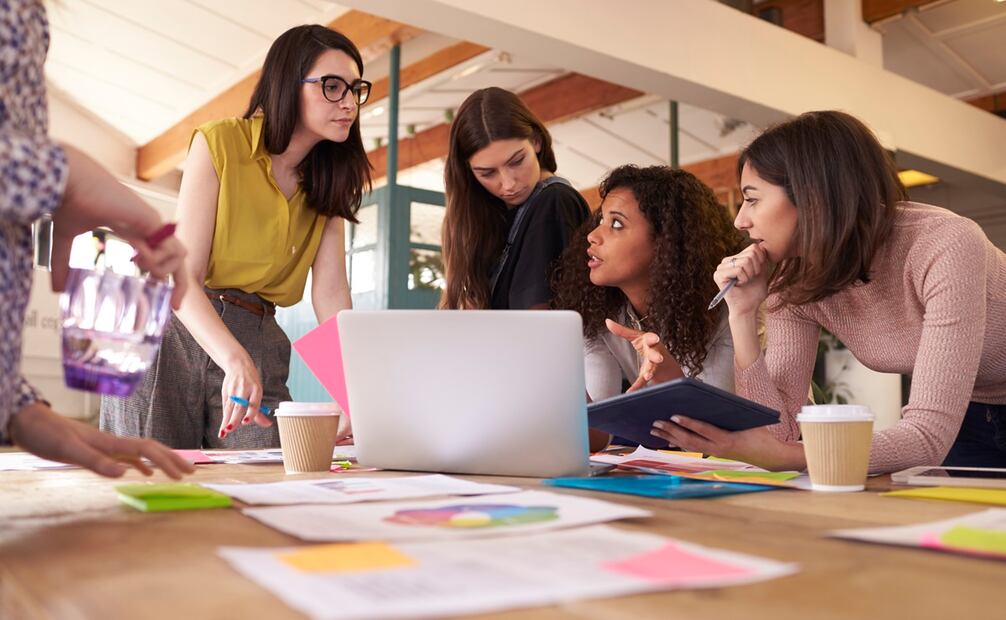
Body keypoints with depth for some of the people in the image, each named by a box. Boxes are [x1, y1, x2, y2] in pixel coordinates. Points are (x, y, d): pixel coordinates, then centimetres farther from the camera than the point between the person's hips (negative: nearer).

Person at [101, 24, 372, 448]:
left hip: (259, 344, 4)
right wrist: (235, 360, -34)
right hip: (174, 330, -3)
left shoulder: (329, 181, 6)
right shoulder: (219, 143, -9)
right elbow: (181, 277, -16)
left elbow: (330, 293, -6)